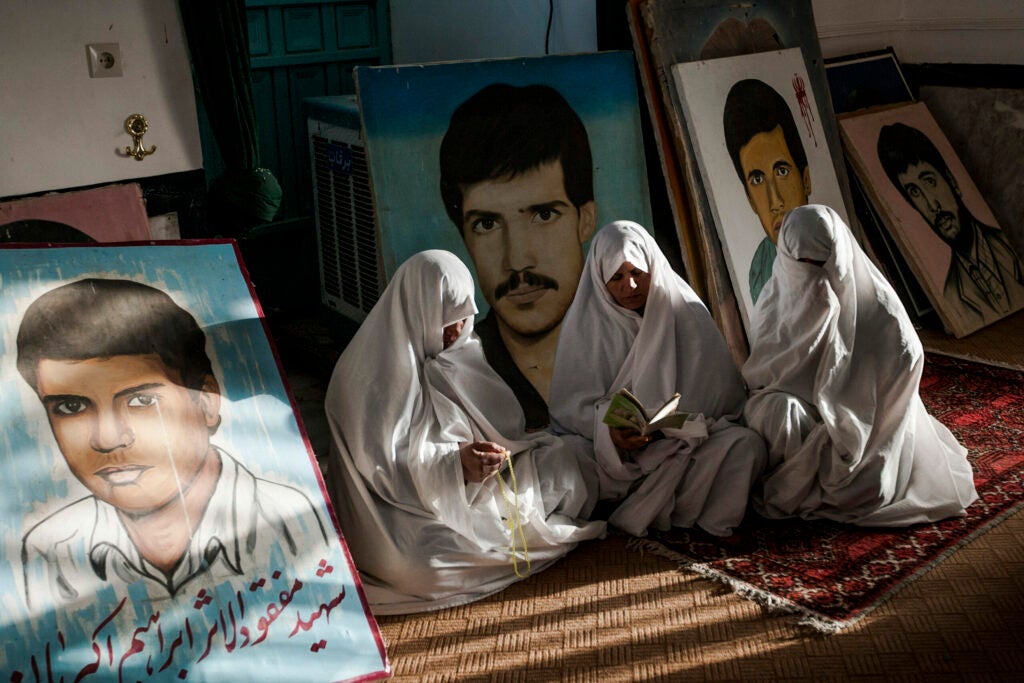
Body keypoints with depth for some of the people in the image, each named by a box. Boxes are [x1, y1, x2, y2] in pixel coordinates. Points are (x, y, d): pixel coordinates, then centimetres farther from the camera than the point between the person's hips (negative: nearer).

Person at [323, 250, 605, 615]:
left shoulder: (458, 348, 4)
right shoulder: (377, 368, -21)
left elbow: (491, 420, 14)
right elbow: (383, 462, -24)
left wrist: (499, 449, -8)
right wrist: (456, 463, -36)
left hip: (471, 485, 7)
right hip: (404, 505, -6)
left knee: (563, 458, 0)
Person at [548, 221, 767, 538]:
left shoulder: (685, 311, 5)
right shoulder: (585, 322, 1)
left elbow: (720, 389, 1)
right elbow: (572, 403, -6)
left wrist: (678, 425, -18)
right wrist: (608, 429, -26)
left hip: (684, 439, 2)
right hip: (613, 451, -2)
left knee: (746, 444, -25)